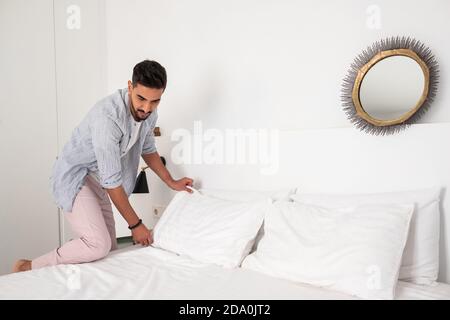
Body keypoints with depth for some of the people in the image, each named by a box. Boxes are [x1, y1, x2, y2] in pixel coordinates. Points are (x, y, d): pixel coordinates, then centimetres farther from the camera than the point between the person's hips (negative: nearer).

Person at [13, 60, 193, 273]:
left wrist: (171, 182, 11)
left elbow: (148, 150, 12)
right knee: (98, 245, -21)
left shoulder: (149, 114, -9)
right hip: (73, 176, -8)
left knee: (110, 246, 7)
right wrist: (135, 224, -21)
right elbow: (112, 180, -29)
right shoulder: (108, 117, -34)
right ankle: (28, 268, -5)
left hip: (95, 178, 8)